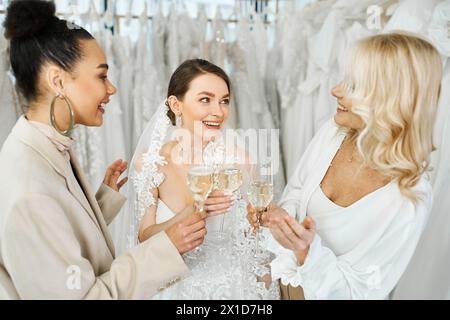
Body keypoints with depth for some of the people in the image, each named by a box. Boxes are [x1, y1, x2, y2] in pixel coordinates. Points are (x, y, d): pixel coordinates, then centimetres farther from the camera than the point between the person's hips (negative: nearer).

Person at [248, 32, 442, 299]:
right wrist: (282, 215, -19)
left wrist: (307, 250, -37)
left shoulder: (409, 200, -29)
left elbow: (358, 290, -22)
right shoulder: (333, 132, -14)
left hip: (325, 291, -4)